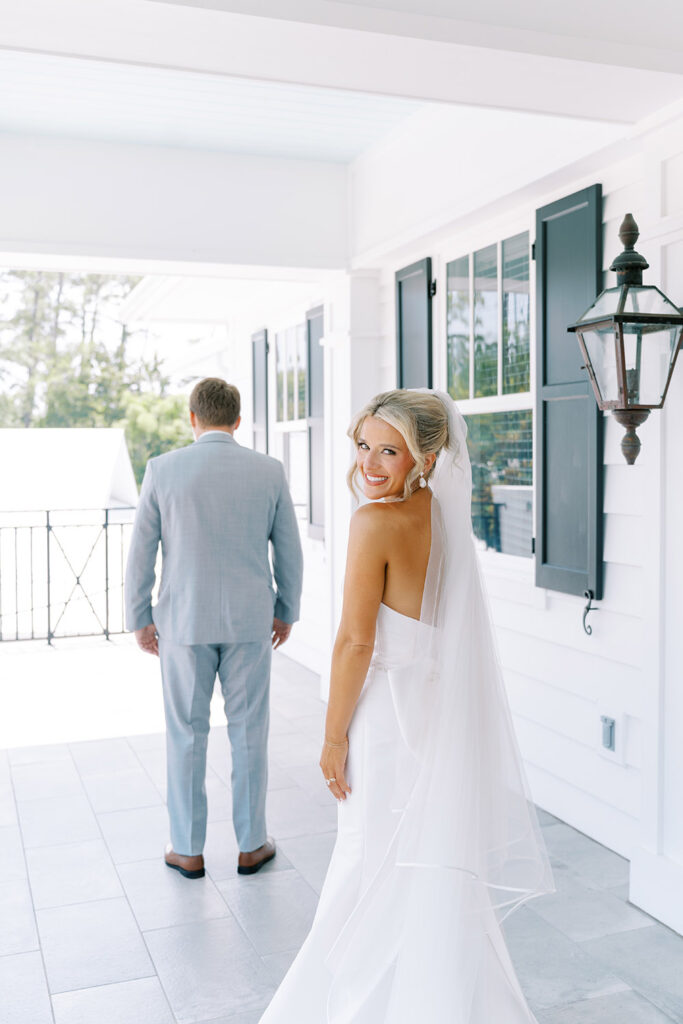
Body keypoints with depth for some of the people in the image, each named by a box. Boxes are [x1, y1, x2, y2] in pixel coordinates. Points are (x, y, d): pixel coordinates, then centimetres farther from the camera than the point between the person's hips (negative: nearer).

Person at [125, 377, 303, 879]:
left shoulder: (164, 469, -6)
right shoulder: (269, 470, -2)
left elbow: (141, 552, -4)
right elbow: (289, 550, 3)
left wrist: (140, 620, 5)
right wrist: (286, 611, 15)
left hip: (184, 621, -1)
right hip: (250, 621, 1)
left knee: (186, 735, 10)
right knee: (249, 733, 11)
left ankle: (188, 850, 21)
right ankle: (251, 845, 22)